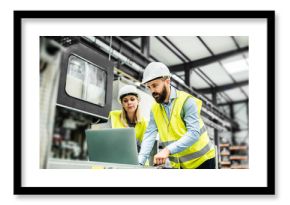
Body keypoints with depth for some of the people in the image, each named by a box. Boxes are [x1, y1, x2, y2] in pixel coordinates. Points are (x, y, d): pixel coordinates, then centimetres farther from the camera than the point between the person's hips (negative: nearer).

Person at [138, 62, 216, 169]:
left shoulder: (187, 101, -18)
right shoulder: (155, 108, 0)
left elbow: (194, 133, -26)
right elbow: (149, 135, -7)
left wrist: (168, 150, -36)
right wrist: (139, 161, -21)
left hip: (201, 160, -5)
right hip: (179, 164, 5)